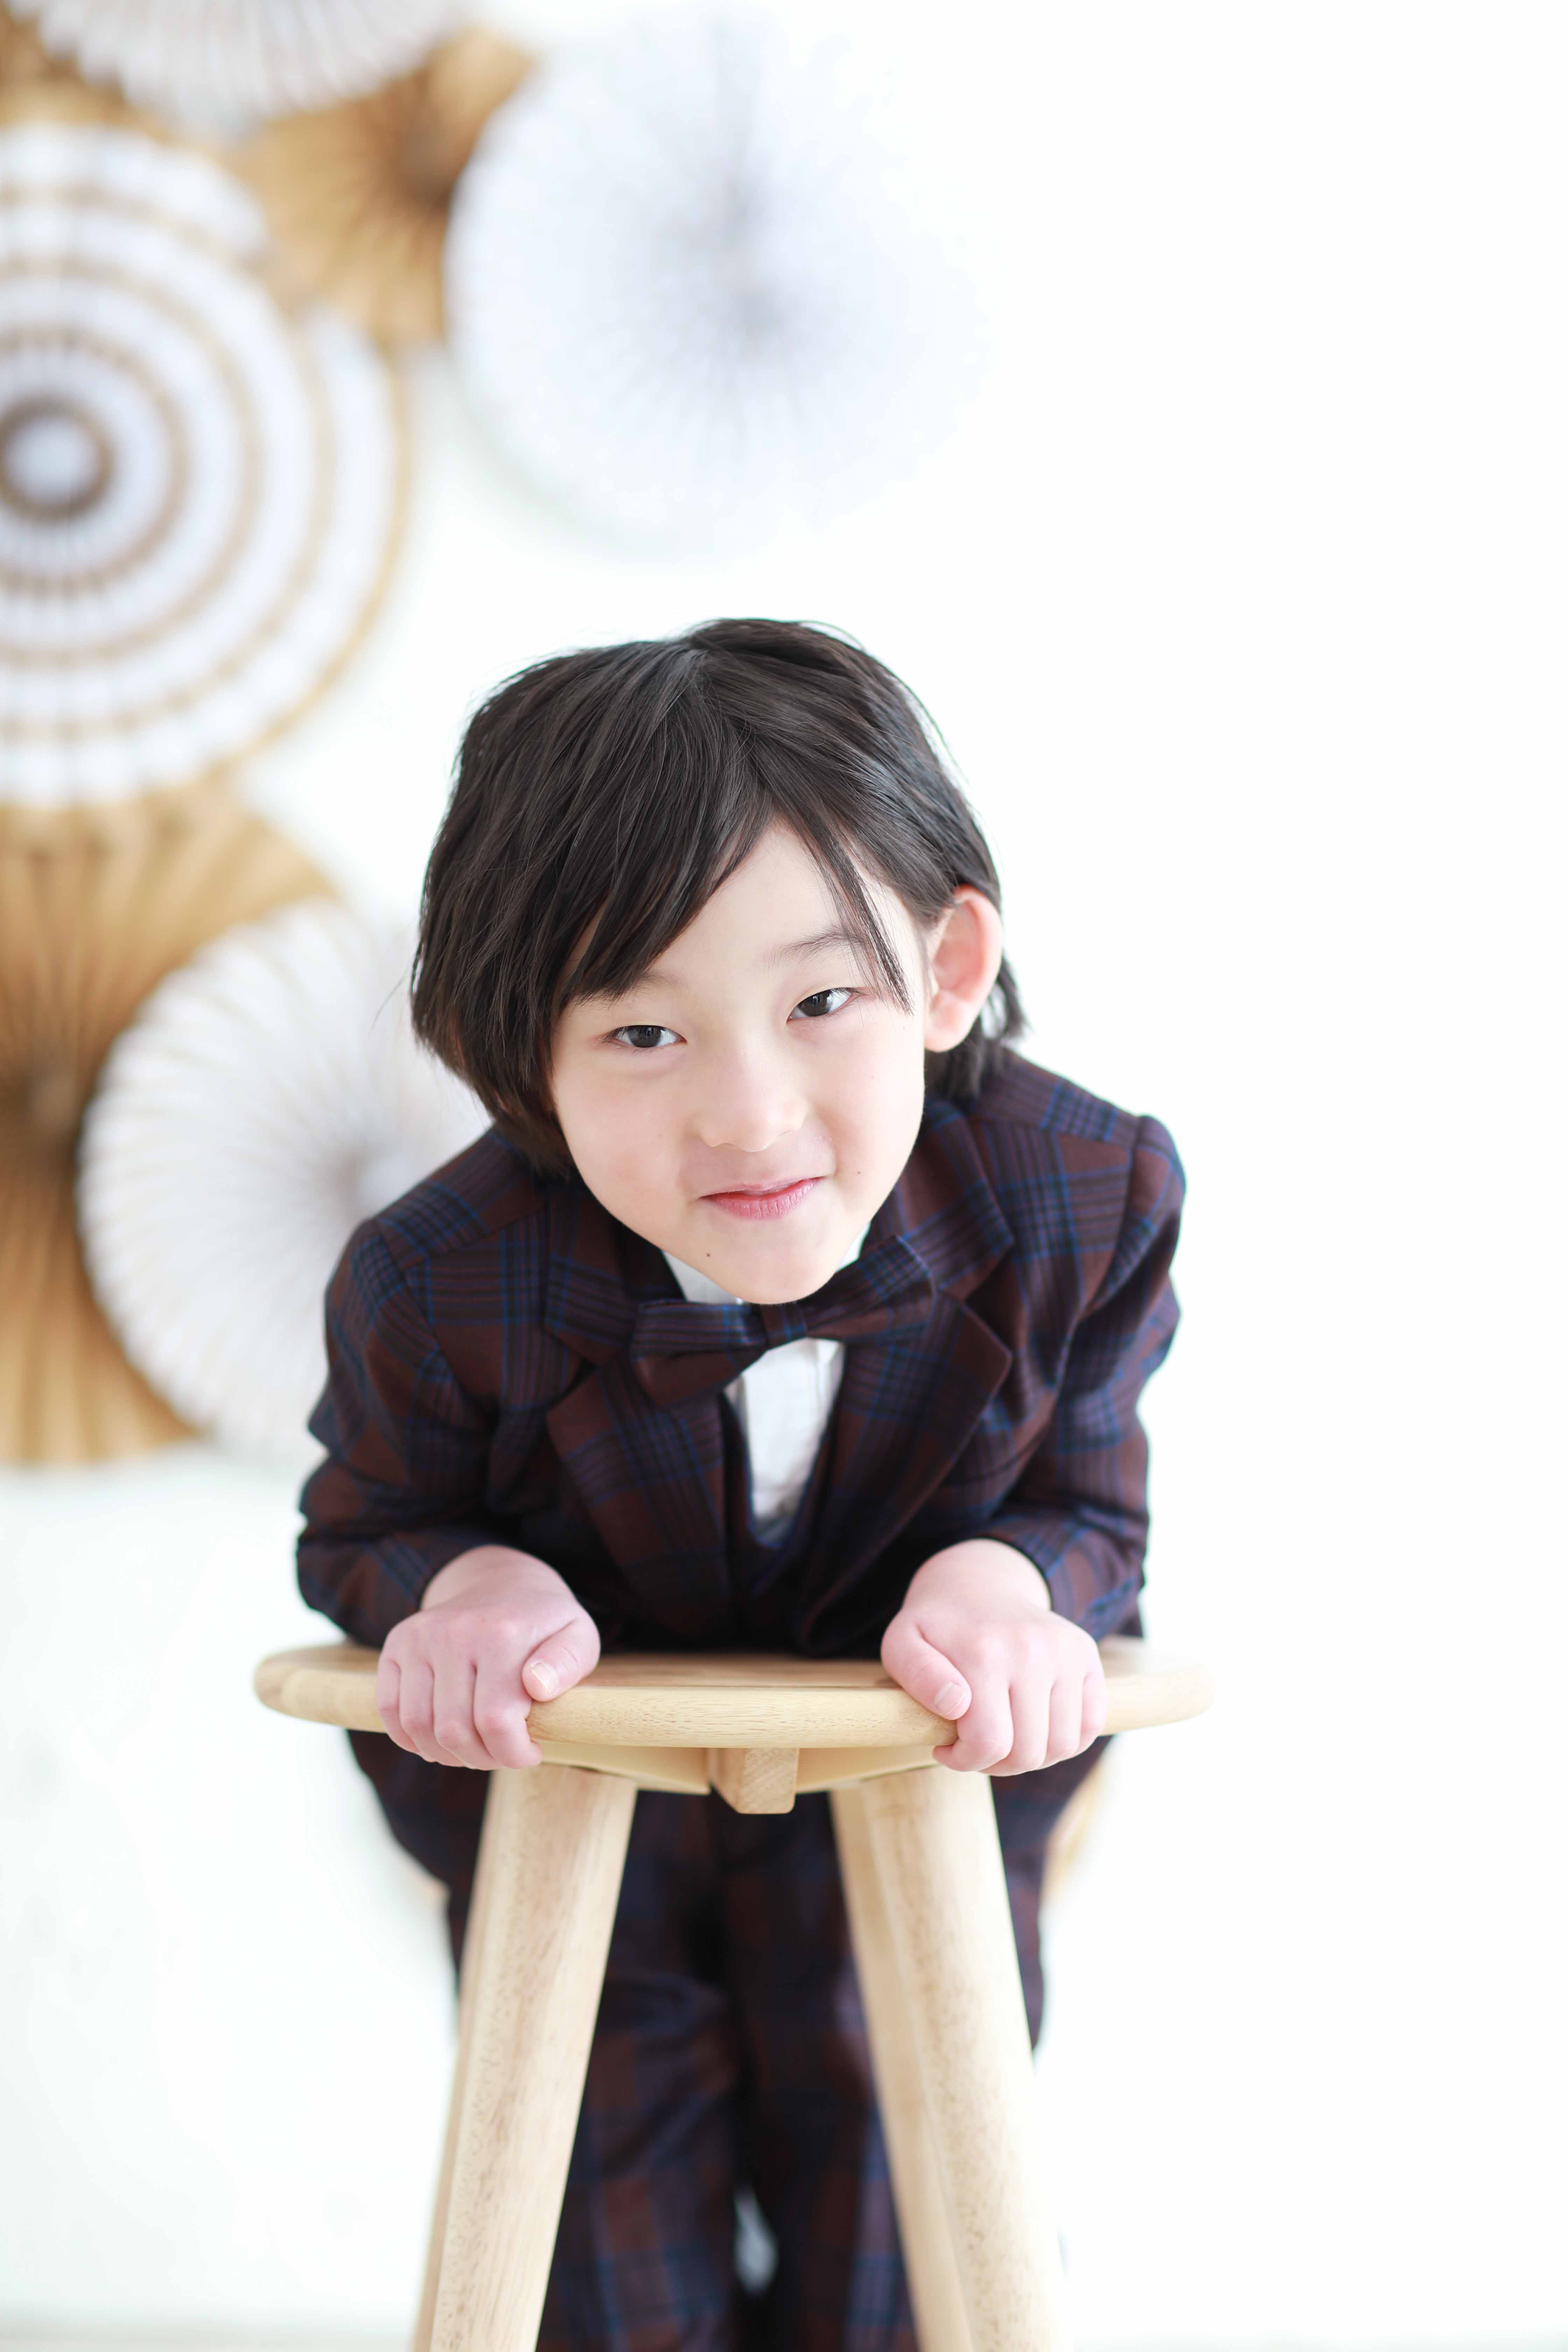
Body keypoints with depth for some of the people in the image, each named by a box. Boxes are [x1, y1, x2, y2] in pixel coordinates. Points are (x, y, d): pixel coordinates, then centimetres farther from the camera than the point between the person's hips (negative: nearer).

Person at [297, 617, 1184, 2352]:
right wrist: (459, 1586, -34)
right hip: (572, 1806, -1)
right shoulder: (443, 1290, -32)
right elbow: (366, 1528, -11)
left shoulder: (1084, 1204, -29)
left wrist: (1008, 1581, -36)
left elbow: (1091, 1510, -14)